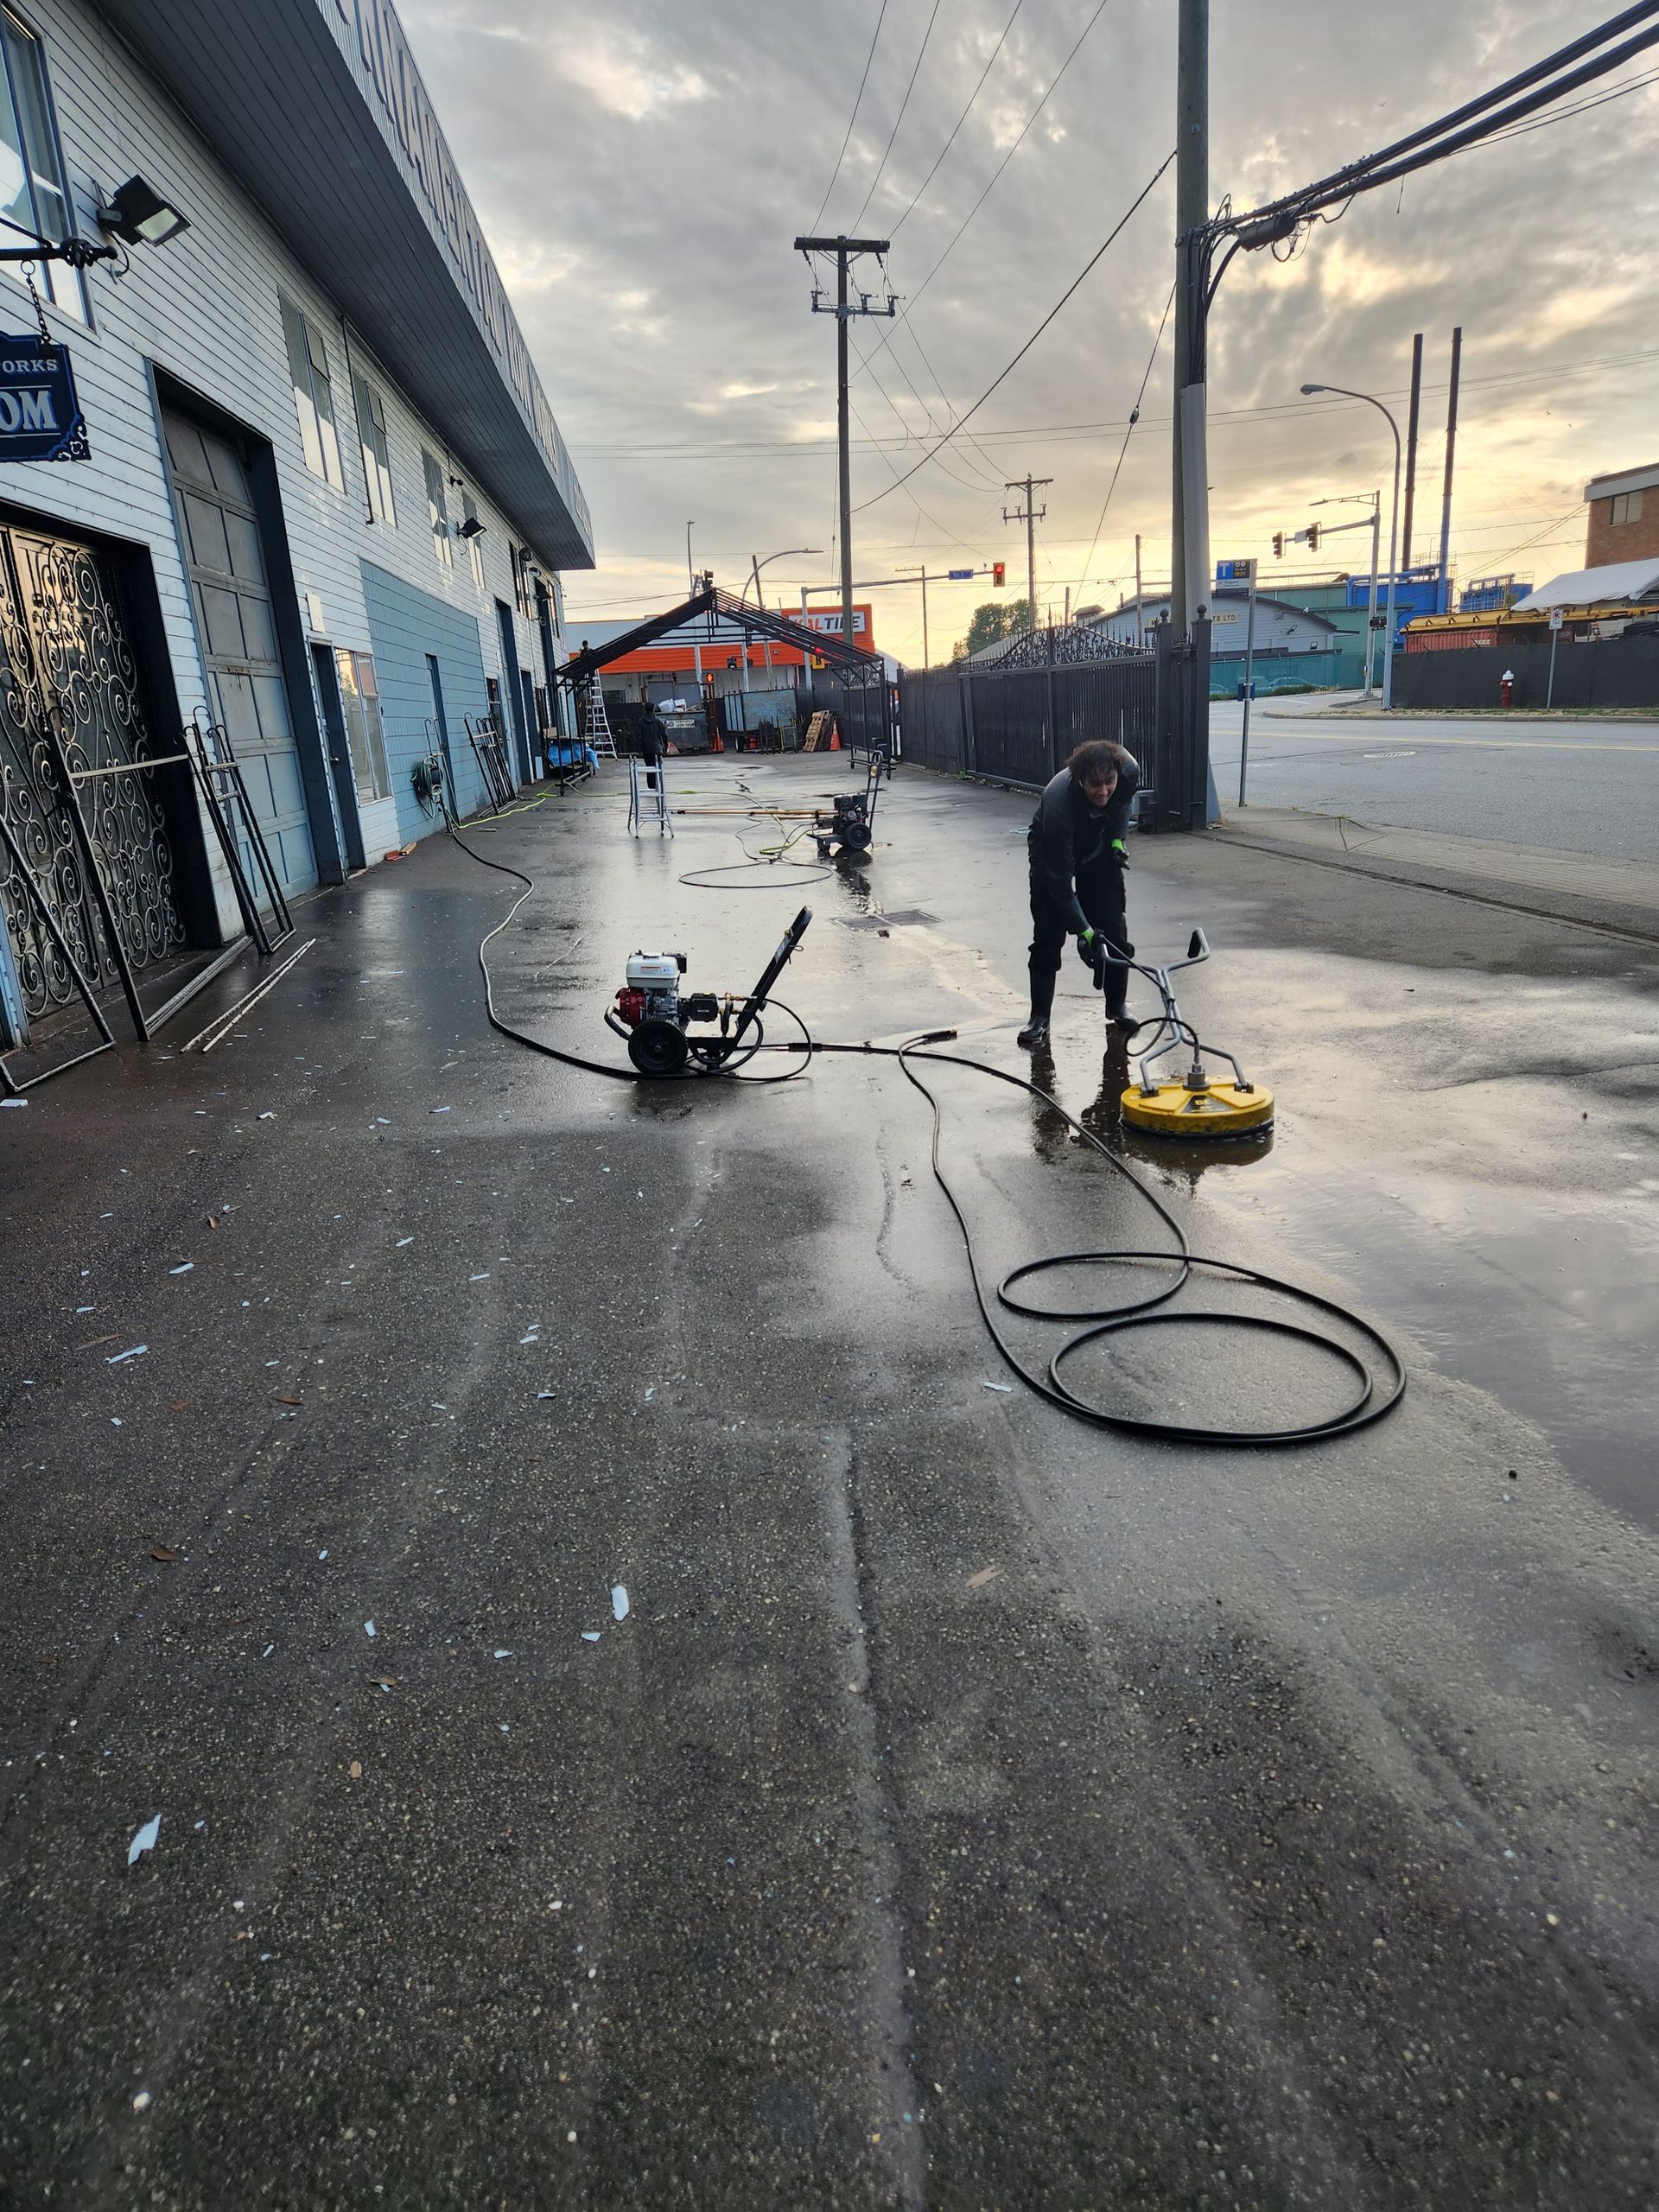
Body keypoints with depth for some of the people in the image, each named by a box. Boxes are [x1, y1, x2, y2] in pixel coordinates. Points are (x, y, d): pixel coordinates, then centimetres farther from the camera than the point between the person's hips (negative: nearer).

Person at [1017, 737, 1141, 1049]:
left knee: (1113, 927, 1)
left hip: (1098, 850, 4)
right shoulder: (1059, 802, -41)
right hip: (1051, 852, -4)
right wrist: (1083, 931, -33)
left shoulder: (1129, 772, -29)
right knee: (1047, 935, -9)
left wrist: (1118, 838, -12)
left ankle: (1117, 1007, 16)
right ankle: (1039, 1017, 0)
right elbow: (1059, 879, -35)